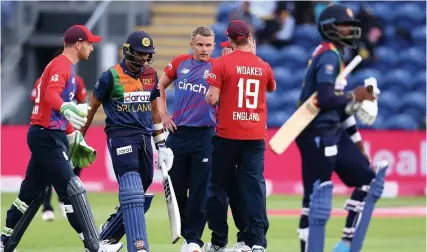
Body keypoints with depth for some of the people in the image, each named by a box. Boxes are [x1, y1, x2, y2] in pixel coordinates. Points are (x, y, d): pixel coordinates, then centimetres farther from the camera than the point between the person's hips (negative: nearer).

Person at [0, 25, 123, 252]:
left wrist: (73, 136, 32)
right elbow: (50, 95, -30)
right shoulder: (61, 65, -12)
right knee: (72, 189, -13)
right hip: (48, 137, -11)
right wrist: (66, 108, -50)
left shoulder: (65, 66, 20)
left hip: (48, 137, 11)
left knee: (31, 194, 14)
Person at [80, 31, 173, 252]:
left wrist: (161, 146, 20)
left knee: (140, 197, 7)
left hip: (144, 138, 6)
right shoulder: (111, 76, -5)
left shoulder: (151, 75, 11)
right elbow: (92, 108, 4)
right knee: (132, 193, -18)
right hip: (120, 137, -6)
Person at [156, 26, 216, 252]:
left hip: (204, 135, -3)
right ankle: (186, 233, 22)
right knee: (176, 186, 8)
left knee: (200, 189, -2)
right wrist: (162, 114, 9)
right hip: (178, 132, 3)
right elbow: (160, 86, 19)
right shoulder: (180, 62, 7)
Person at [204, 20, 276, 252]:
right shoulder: (263, 66, 5)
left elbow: (212, 99, -11)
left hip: (227, 136, -2)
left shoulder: (222, 63, -6)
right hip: (255, 137, 2)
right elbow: (271, 88, 27)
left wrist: (209, 94, 12)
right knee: (254, 188, 0)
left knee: (217, 187, 10)